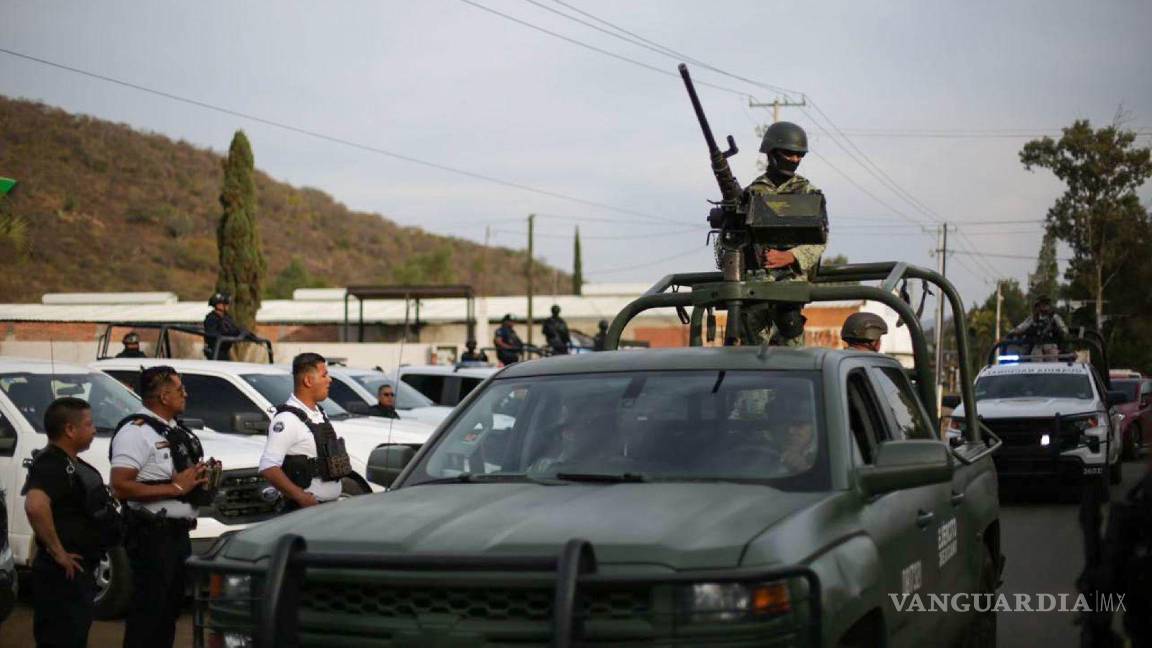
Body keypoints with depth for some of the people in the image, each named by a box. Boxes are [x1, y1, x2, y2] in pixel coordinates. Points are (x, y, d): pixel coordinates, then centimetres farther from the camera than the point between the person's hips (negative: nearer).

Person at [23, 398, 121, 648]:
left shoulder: (71, 463, 13)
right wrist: (57, 551, -28)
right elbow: (35, 505, -37)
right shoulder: (52, 464, -18)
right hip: (64, 573, -10)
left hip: (79, 571, 10)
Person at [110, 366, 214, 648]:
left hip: (179, 533, 9)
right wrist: (175, 488, -21)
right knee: (148, 610, -6)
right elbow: (121, 486, -23)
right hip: (152, 536, -9)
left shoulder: (177, 430, 16)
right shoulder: (136, 431, -14)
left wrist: (203, 475, 6)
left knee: (171, 607, 16)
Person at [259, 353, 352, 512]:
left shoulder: (321, 414, 16)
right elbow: (268, 467, -22)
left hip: (332, 506, 9)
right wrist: (300, 496, -24)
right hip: (306, 507, -9)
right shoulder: (288, 419, -14)